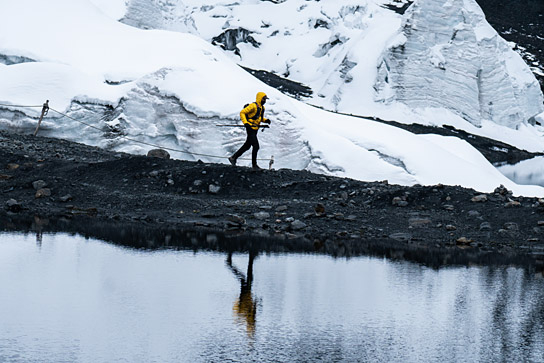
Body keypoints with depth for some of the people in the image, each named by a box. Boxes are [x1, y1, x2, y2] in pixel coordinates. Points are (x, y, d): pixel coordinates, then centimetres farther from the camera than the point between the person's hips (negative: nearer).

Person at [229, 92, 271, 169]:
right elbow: (242, 112, -17)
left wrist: (266, 120, 4)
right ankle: (254, 164, -1)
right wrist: (245, 122, -28)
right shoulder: (253, 106, -15)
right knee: (256, 146, -11)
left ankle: (233, 158, 27)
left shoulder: (262, 108, 13)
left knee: (247, 146, 16)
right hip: (250, 129, -10)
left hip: (255, 129, 10)